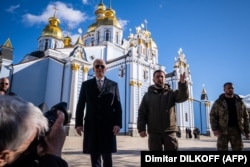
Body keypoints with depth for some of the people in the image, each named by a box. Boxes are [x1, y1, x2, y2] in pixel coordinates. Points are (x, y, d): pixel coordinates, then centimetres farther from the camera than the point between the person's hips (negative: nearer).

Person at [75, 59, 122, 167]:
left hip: (108, 126, -1)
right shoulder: (86, 85, 10)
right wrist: (78, 123, -3)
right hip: (91, 125, 1)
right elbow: (80, 105, 6)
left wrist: (118, 123, -8)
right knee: (94, 157, 7)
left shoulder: (113, 85, 8)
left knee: (107, 156, 3)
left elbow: (118, 106, 2)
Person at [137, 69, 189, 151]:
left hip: (169, 131, 0)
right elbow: (142, 113, 5)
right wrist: (141, 128, -7)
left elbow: (183, 96, -11)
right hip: (154, 132, 1)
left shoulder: (171, 93, 9)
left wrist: (182, 83, -29)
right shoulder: (148, 95, 9)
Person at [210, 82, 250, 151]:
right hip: (223, 130, -3)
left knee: (238, 149, 8)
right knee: (222, 149, 1)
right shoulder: (218, 102, 0)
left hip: (236, 130, 3)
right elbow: (213, 116, -4)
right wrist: (215, 129, -15)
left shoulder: (239, 102, 9)